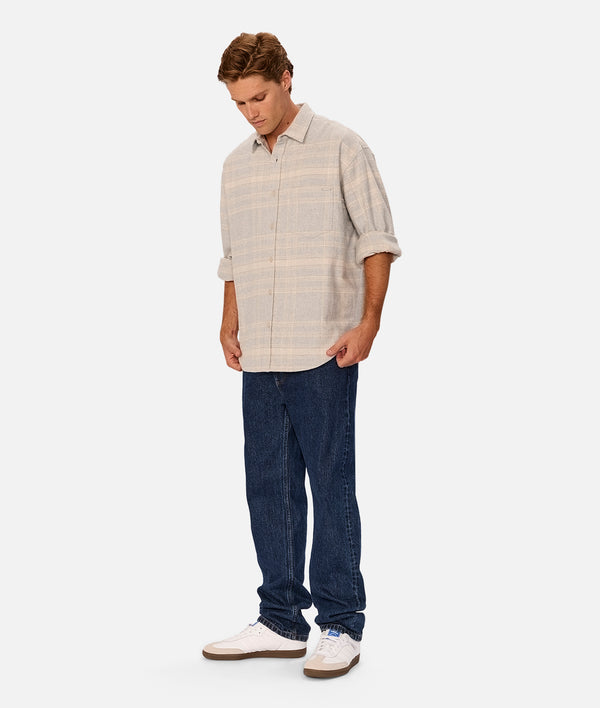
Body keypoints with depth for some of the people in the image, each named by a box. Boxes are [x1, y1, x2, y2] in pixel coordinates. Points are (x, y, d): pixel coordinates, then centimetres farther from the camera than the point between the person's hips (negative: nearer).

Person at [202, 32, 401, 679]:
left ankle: (341, 626, 9)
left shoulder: (341, 148, 0)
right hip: (259, 358, 6)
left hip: (323, 355, -6)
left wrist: (368, 321, -12)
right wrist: (230, 328, 10)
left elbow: (376, 237, -2)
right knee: (268, 488, 9)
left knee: (330, 485, -2)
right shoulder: (236, 165, 17)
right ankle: (281, 622, 20)